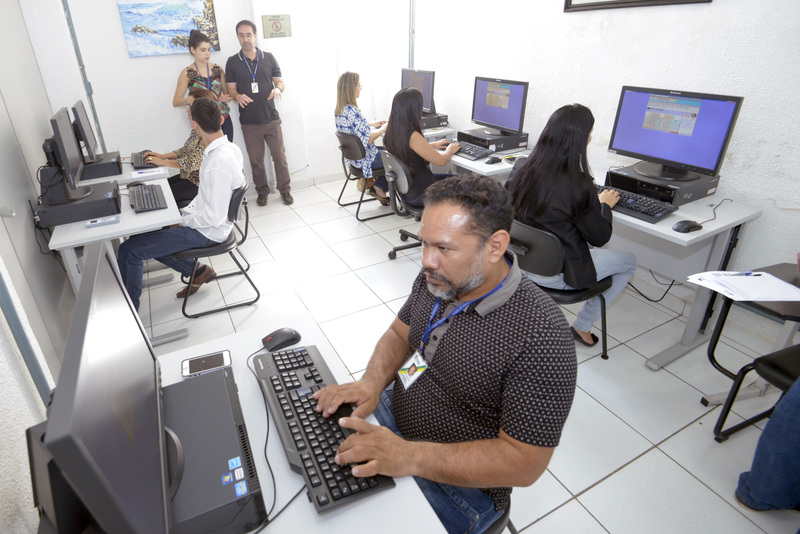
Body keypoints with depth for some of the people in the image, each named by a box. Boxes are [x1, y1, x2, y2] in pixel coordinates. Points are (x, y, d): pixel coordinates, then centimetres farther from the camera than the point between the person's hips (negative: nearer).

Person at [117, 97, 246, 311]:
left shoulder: (220, 162, -30)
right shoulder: (226, 148, 0)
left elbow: (213, 217, -27)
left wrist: (181, 221, -13)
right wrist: (186, 212, 6)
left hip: (207, 231, -9)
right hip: (201, 218, 10)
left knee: (129, 250, -7)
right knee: (143, 236, 20)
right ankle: (199, 271, 25)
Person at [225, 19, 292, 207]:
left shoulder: (269, 58, 6)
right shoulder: (232, 62, 5)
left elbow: (280, 82, 8)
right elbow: (231, 89, 4)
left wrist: (278, 89, -16)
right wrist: (237, 96, -20)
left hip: (271, 118, 0)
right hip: (248, 121, 0)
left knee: (279, 156, 1)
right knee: (256, 160, 8)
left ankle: (285, 190, 16)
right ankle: (262, 191, 23)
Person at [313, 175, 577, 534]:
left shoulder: (541, 336, -29)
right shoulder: (437, 278, -8)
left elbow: (524, 462, -25)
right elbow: (398, 335, 5)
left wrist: (409, 457, -32)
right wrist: (372, 382, -16)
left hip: (457, 481, -5)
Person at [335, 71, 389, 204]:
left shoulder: (339, 110, 3)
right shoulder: (352, 111, -27)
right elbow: (367, 138, -27)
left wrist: (372, 124, 15)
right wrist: (383, 129, -11)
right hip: (364, 158, -9)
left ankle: (379, 188, 19)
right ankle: (380, 187, 20)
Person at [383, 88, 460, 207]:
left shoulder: (392, 131, -3)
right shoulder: (413, 136, -29)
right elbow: (441, 161, -19)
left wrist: (432, 145, 18)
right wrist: (450, 150, 3)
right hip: (417, 194, -8)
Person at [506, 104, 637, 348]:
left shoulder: (520, 168, -9)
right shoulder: (578, 184, -26)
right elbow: (600, 237, -12)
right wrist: (604, 204, 6)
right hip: (556, 275, -6)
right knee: (629, 262, 19)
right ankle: (582, 326, 24)